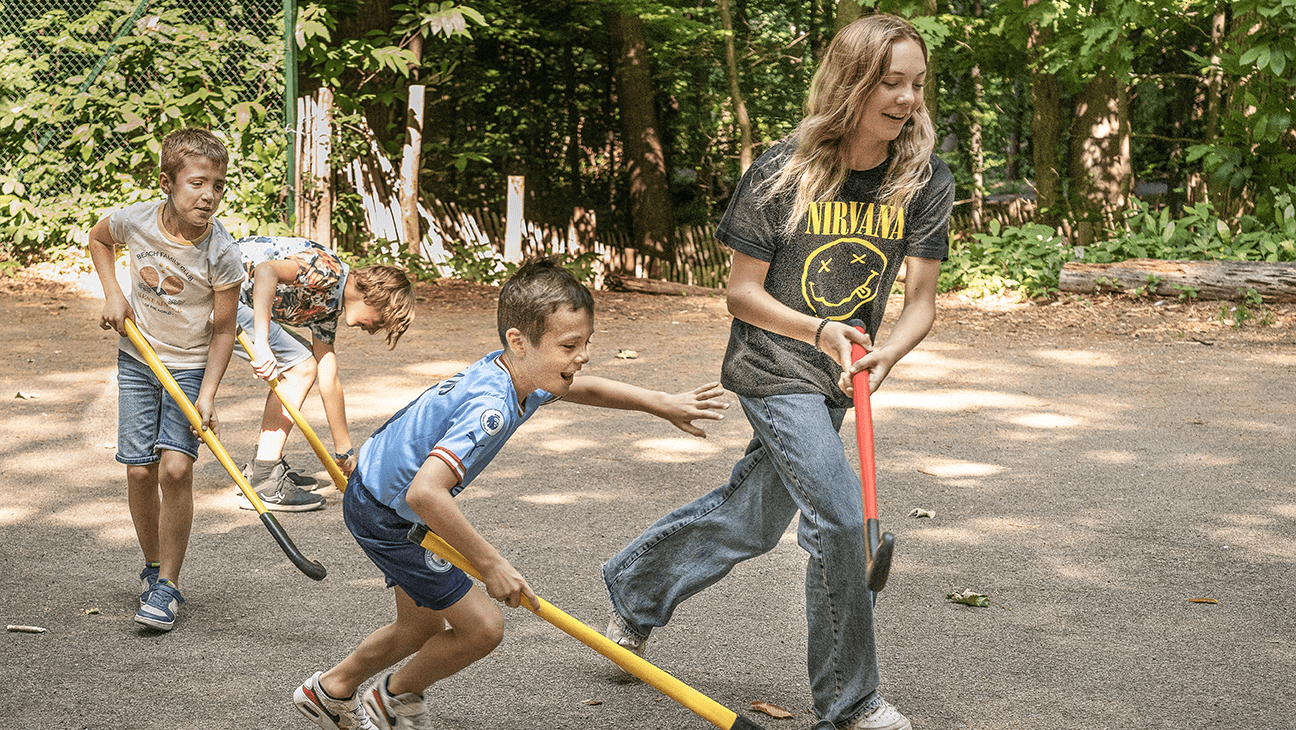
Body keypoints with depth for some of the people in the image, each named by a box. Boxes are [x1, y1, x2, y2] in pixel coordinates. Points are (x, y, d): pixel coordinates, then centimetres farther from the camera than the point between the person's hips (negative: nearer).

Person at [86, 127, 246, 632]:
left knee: (175, 468, -15)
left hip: (192, 367, -2)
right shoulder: (135, 220, -16)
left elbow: (222, 331, -12)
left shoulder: (221, 253, -21)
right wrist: (112, 294, -2)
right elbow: (98, 238, 10)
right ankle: (153, 566, 23)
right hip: (137, 360, 2)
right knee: (140, 470, -1)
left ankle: (168, 585, -1)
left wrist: (207, 395, -20)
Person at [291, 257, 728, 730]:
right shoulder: (490, 409, -37)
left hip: (382, 492, 9)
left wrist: (663, 404, 15)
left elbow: (582, 389, 17)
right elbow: (424, 493, -47)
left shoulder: (515, 372, -7)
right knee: (482, 626, -4)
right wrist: (491, 564, -39)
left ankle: (329, 692, 45)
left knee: (423, 628, 23)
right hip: (387, 516, -9)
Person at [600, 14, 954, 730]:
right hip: (772, 369, -6)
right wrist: (819, 331, -26)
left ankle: (633, 586, 44)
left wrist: (888, 353, -28)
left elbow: (921, 300, -7)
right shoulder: (783, 173, -18)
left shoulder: (926, 181, -8)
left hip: (838, 376, 6)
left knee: (753, 517, 19)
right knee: (840, 520, -15)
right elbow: (742, 293, -11)